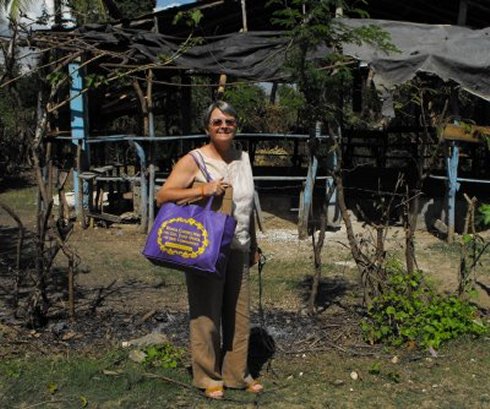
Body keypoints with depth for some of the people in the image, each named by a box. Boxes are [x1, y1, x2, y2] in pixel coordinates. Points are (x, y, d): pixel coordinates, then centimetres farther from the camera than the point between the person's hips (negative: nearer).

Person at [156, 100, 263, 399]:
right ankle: (208, 377, 21)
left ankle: (237, 374, 28)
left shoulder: (243, 158, 10)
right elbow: (162, 196, -16)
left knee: (239, 314, 12)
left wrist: (254, 245, 21)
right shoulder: (194, 161, -9)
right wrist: (202, 190, -26)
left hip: (238, 250, 6)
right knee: (207, 315, 4)